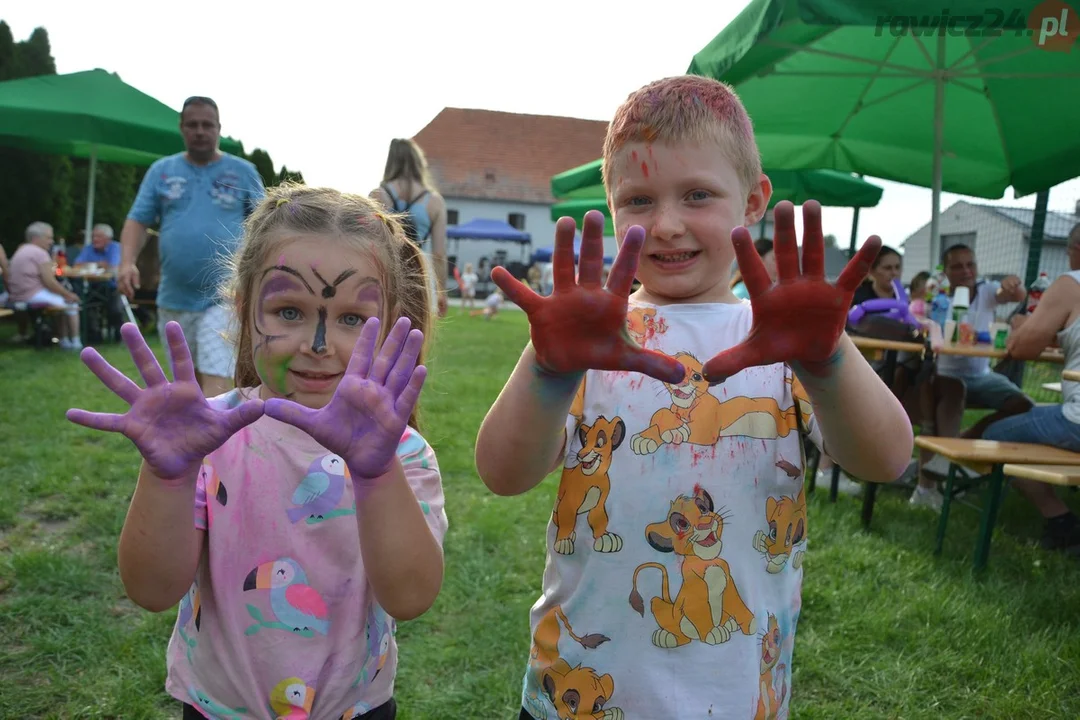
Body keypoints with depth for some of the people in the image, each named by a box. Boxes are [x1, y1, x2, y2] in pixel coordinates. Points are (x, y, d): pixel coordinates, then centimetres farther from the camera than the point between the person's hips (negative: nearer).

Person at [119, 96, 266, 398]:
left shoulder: (243, 172, 4)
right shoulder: (161, 170, 10)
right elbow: (137, 220, 7)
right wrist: (128, 261, -11)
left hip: (225, 297, -4)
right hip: (174, 299, 4)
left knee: (216, 380, -14)